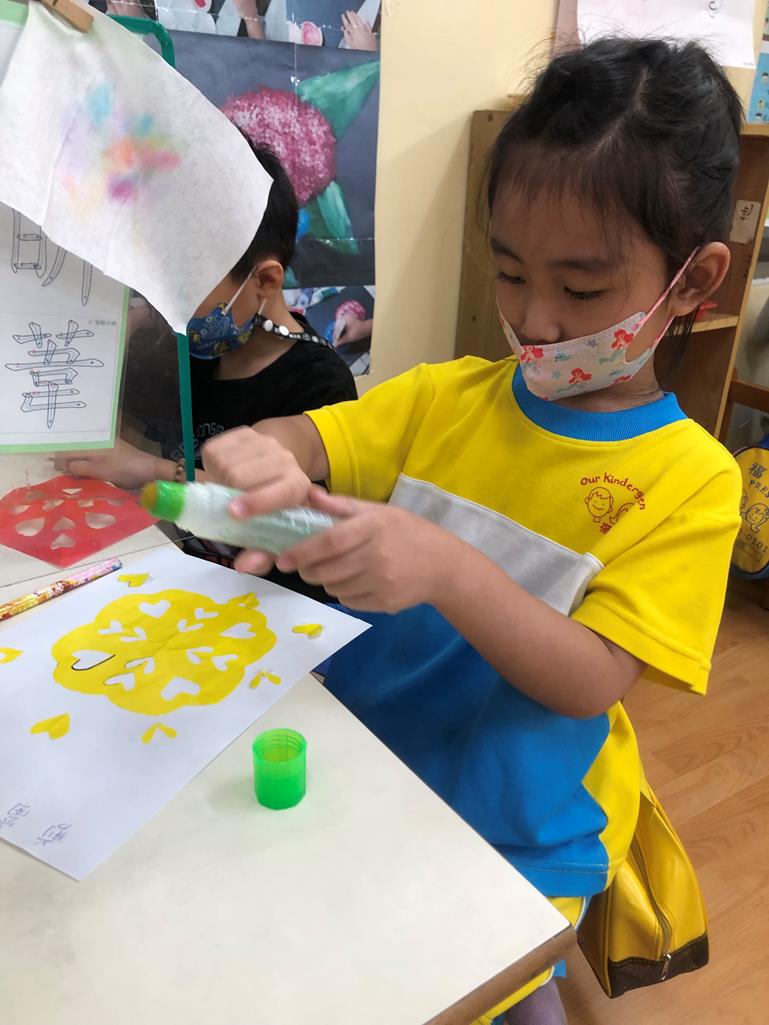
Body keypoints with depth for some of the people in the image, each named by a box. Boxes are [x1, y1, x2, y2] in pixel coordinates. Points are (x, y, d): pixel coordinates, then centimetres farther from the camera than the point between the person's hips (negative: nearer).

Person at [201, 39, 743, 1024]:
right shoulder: (448, 398, -3)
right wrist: (261, 459, -32)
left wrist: (447, 569, -38)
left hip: (514, 837, -2)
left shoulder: (688, 480, -14)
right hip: (354, 762, 3)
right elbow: (301, 440, -7)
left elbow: (590, 683, -21)